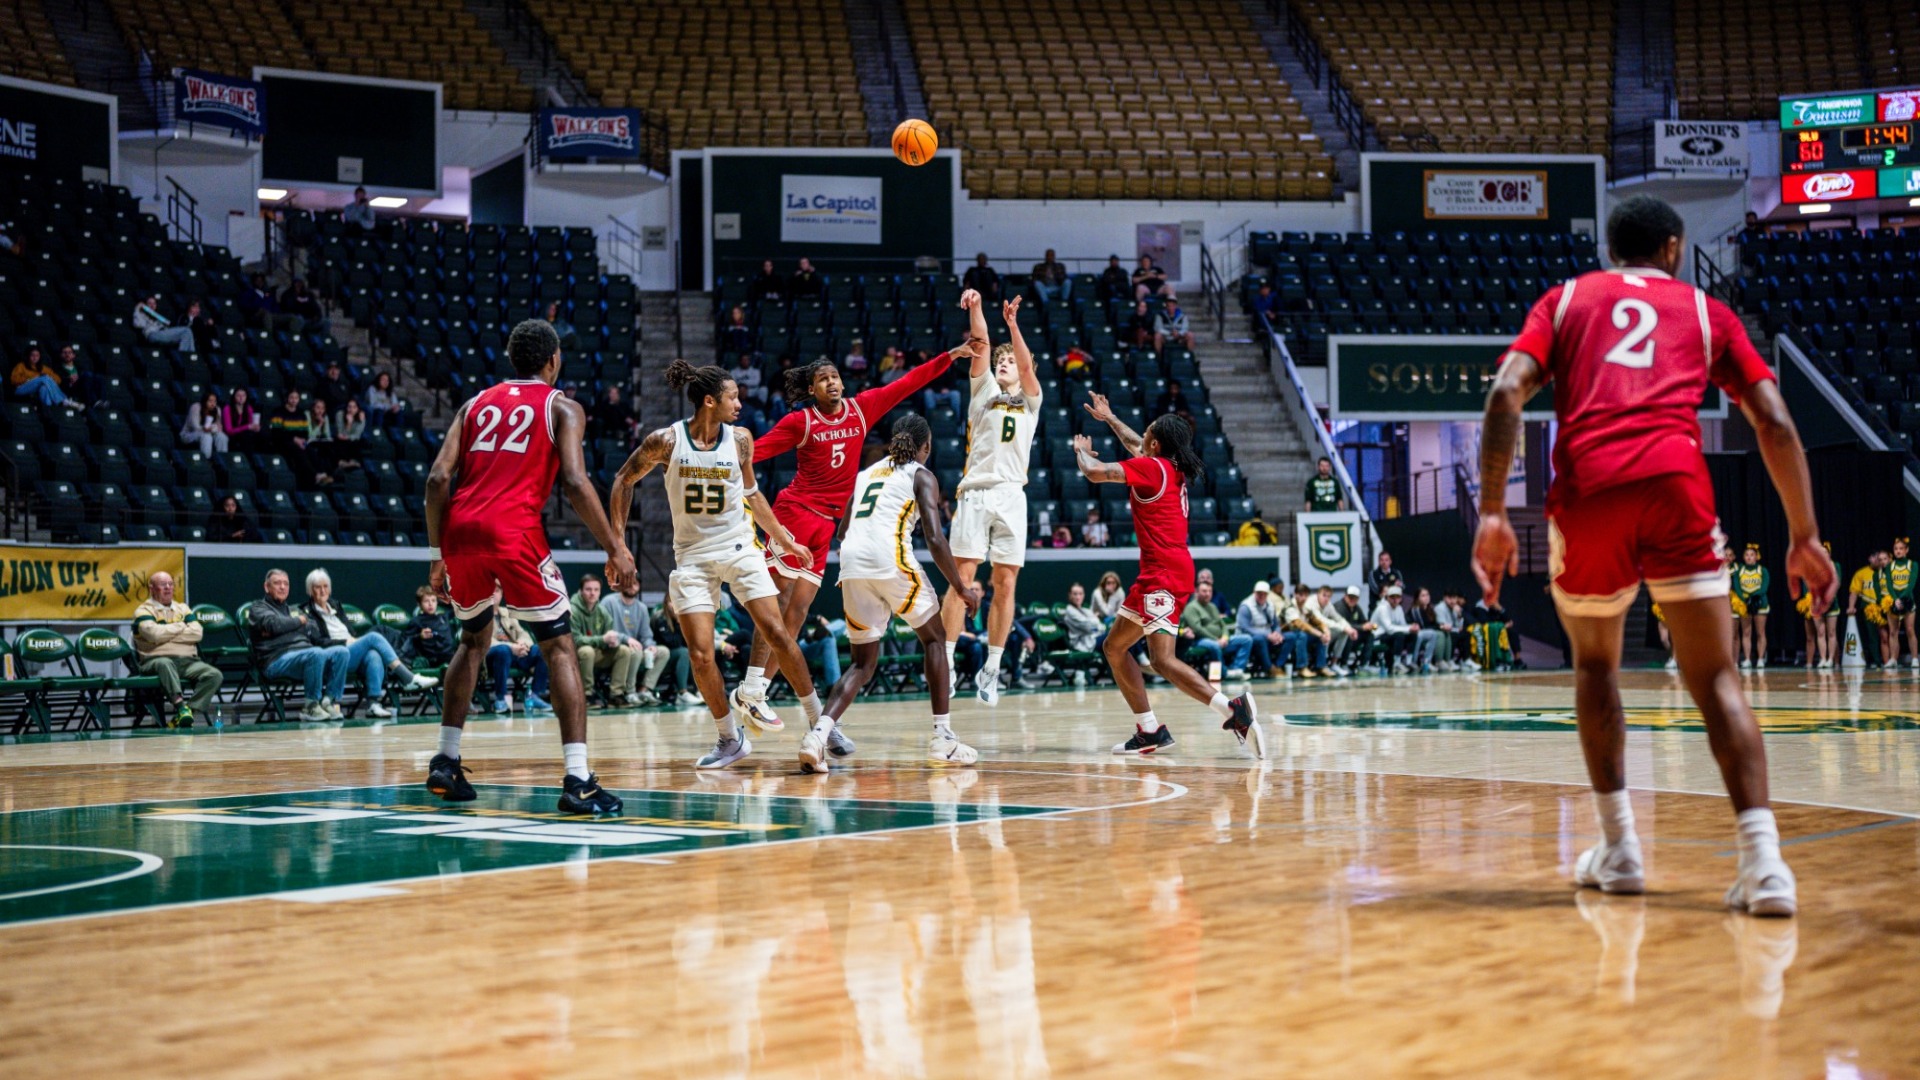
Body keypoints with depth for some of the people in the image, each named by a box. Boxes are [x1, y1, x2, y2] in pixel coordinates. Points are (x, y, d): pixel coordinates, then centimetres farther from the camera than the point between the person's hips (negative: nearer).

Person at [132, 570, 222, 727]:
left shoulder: (183, 608, 21)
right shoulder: (144, 611, 7)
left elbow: (197, 633, 4)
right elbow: (154, 634, -14)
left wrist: (166, 634, -3)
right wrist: (181, 626, 2)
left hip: (188, 661, 5)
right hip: (155, 660, -5)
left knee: (215, 675, -22)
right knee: (164, 664, -41)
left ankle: (182, 716, -30)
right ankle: (181, 706, -51)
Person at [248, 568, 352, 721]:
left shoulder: (295, 611, 32)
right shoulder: (258, 608, 12)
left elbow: (317, 637, 22)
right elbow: (273, 624, -10)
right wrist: (299, 621, 3)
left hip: (305, 654, 7)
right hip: (278, 660, -7)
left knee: (341, 651, -19)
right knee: (316, 654, -36)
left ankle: (329, 701, -21)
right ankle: (311, 706, -24)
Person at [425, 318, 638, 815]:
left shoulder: (476, 404, 22)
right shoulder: (562, 407, 10)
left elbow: (438, 479, 10)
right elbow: (575, 483, -6)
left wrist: (437, 555, 16)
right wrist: (616, 548, 0)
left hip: (460, 531, 5)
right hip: (513, 532, -5)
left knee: (474, 640, 27)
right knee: (559, 648, 2)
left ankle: (445, 763, 26)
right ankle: (578, 779, -10)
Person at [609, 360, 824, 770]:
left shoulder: (740, 439, -4)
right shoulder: (666, 441, -11)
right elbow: (624, 480, 4)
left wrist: (785, 541, 16)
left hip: (739, 548, 1)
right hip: (692, 555, -1)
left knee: (778, 635, -8)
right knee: (700, 654, -8)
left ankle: (819, 723, 6)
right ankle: (730, 740, 9)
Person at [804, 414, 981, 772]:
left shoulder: (867, 473, 26)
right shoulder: (922, 476, 8)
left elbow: (842, 531, 25)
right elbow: (934, 538, -3)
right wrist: (963, 590, 4)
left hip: (851, 562, 5)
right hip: (890, 557, -5)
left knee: (863, 664, 13)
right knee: (934, 638, 16)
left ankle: (819, 733, -10)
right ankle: (942, 739, 10)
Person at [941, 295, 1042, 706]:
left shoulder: (1030, 402, 16)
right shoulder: (983, 391, 17)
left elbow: (1027, 366, -2)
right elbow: (980, 346, 3)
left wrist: (1013, 325, -16)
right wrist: (976, 309, -12)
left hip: (1011, 496, 1)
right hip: (975, 492, -1)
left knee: (1005, 585, 0)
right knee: (961, 578, -8)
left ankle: (991, 669, 6)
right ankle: (946, 663, -8)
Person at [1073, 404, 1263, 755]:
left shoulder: (1150, 467, -8)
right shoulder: (1170, 468, 17)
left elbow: (1095, 472, -13)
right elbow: (1136, 445, 38)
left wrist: (1082, 450, 9)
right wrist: (1108, 418, 50)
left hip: (1165, 572, -10)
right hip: (1158, 571, 10)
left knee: (1163, 659, -15)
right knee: (1114, 647, 10)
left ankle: (1232, 709, -22)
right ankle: (1149, 731, 3)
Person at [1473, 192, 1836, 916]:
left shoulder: (1564, 299, 24)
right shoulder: (1704, 310, 24)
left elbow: (1507, 393, 6)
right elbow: (1774, 424, 14)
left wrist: (1492, 514, 3)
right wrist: (1805, 538, 18)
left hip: (1586, 490, 1)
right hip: (1675, 482, -1)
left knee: (1594, 664, 22)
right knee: (1714, 678, 2)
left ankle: (1618, 849, 19)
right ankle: (1762, 860, -13)